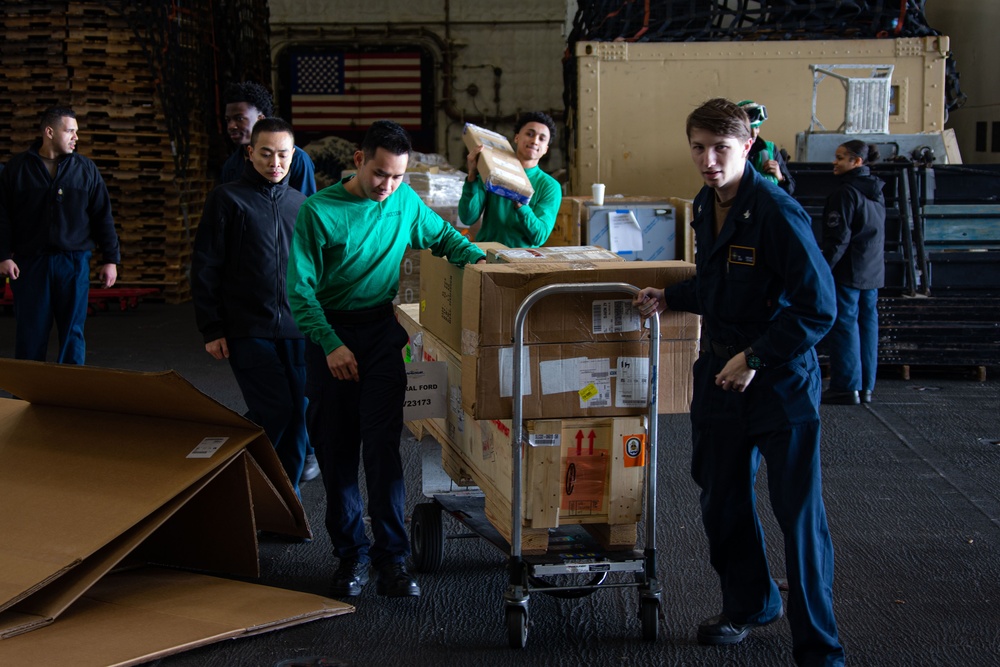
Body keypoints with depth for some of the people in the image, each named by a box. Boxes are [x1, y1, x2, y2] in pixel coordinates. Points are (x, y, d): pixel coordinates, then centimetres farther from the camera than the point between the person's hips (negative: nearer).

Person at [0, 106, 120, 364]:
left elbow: (103, 216, 7)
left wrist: (111, 259, 2)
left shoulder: (86, 169, 6)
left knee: (72, 333, 3)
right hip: (30, 263, -1)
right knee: (30, 334, 3)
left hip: (74, 263, 1)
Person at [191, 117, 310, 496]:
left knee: (298, 416, 3)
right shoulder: (228, 199, 0)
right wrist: (211, 330, -5)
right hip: (249, 332, -4)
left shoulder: (301, 204, 13)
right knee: (274, 413, -11)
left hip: (297, 329, 4)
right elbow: (205, 269, -1)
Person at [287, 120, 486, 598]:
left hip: (382, 330, 1)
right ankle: (350, 553, 16)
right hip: (330, 332, -1)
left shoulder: (406, 201, 2)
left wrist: (477, 257, 1)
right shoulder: (318, 212, -9)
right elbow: (300, 289, -9)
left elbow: (442, 235, 20)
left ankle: (391, 558, -3)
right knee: (336, 451, 3)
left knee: (381, 443, -8)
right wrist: (331, 343, -17)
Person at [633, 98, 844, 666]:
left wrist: (756, 357, -19)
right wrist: (671, 297, 7)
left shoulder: (777, 212, -20)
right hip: (720, 371, 8)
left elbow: (818, 306, -21)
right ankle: (750, 604, 39)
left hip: (781, 379, -8)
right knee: (723, 497, 17)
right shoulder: (706, 206, 6)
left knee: (799, 512, -2)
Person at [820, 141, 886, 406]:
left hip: (848, 272, -9)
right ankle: (865, 386, 14)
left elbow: (838, 238, -18)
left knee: (843, 324, -4)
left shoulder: (846, 192, -14)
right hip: (872, 271, 9)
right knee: (866, 324, 10)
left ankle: (846, 386, -4)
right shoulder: (876, 192, 13)